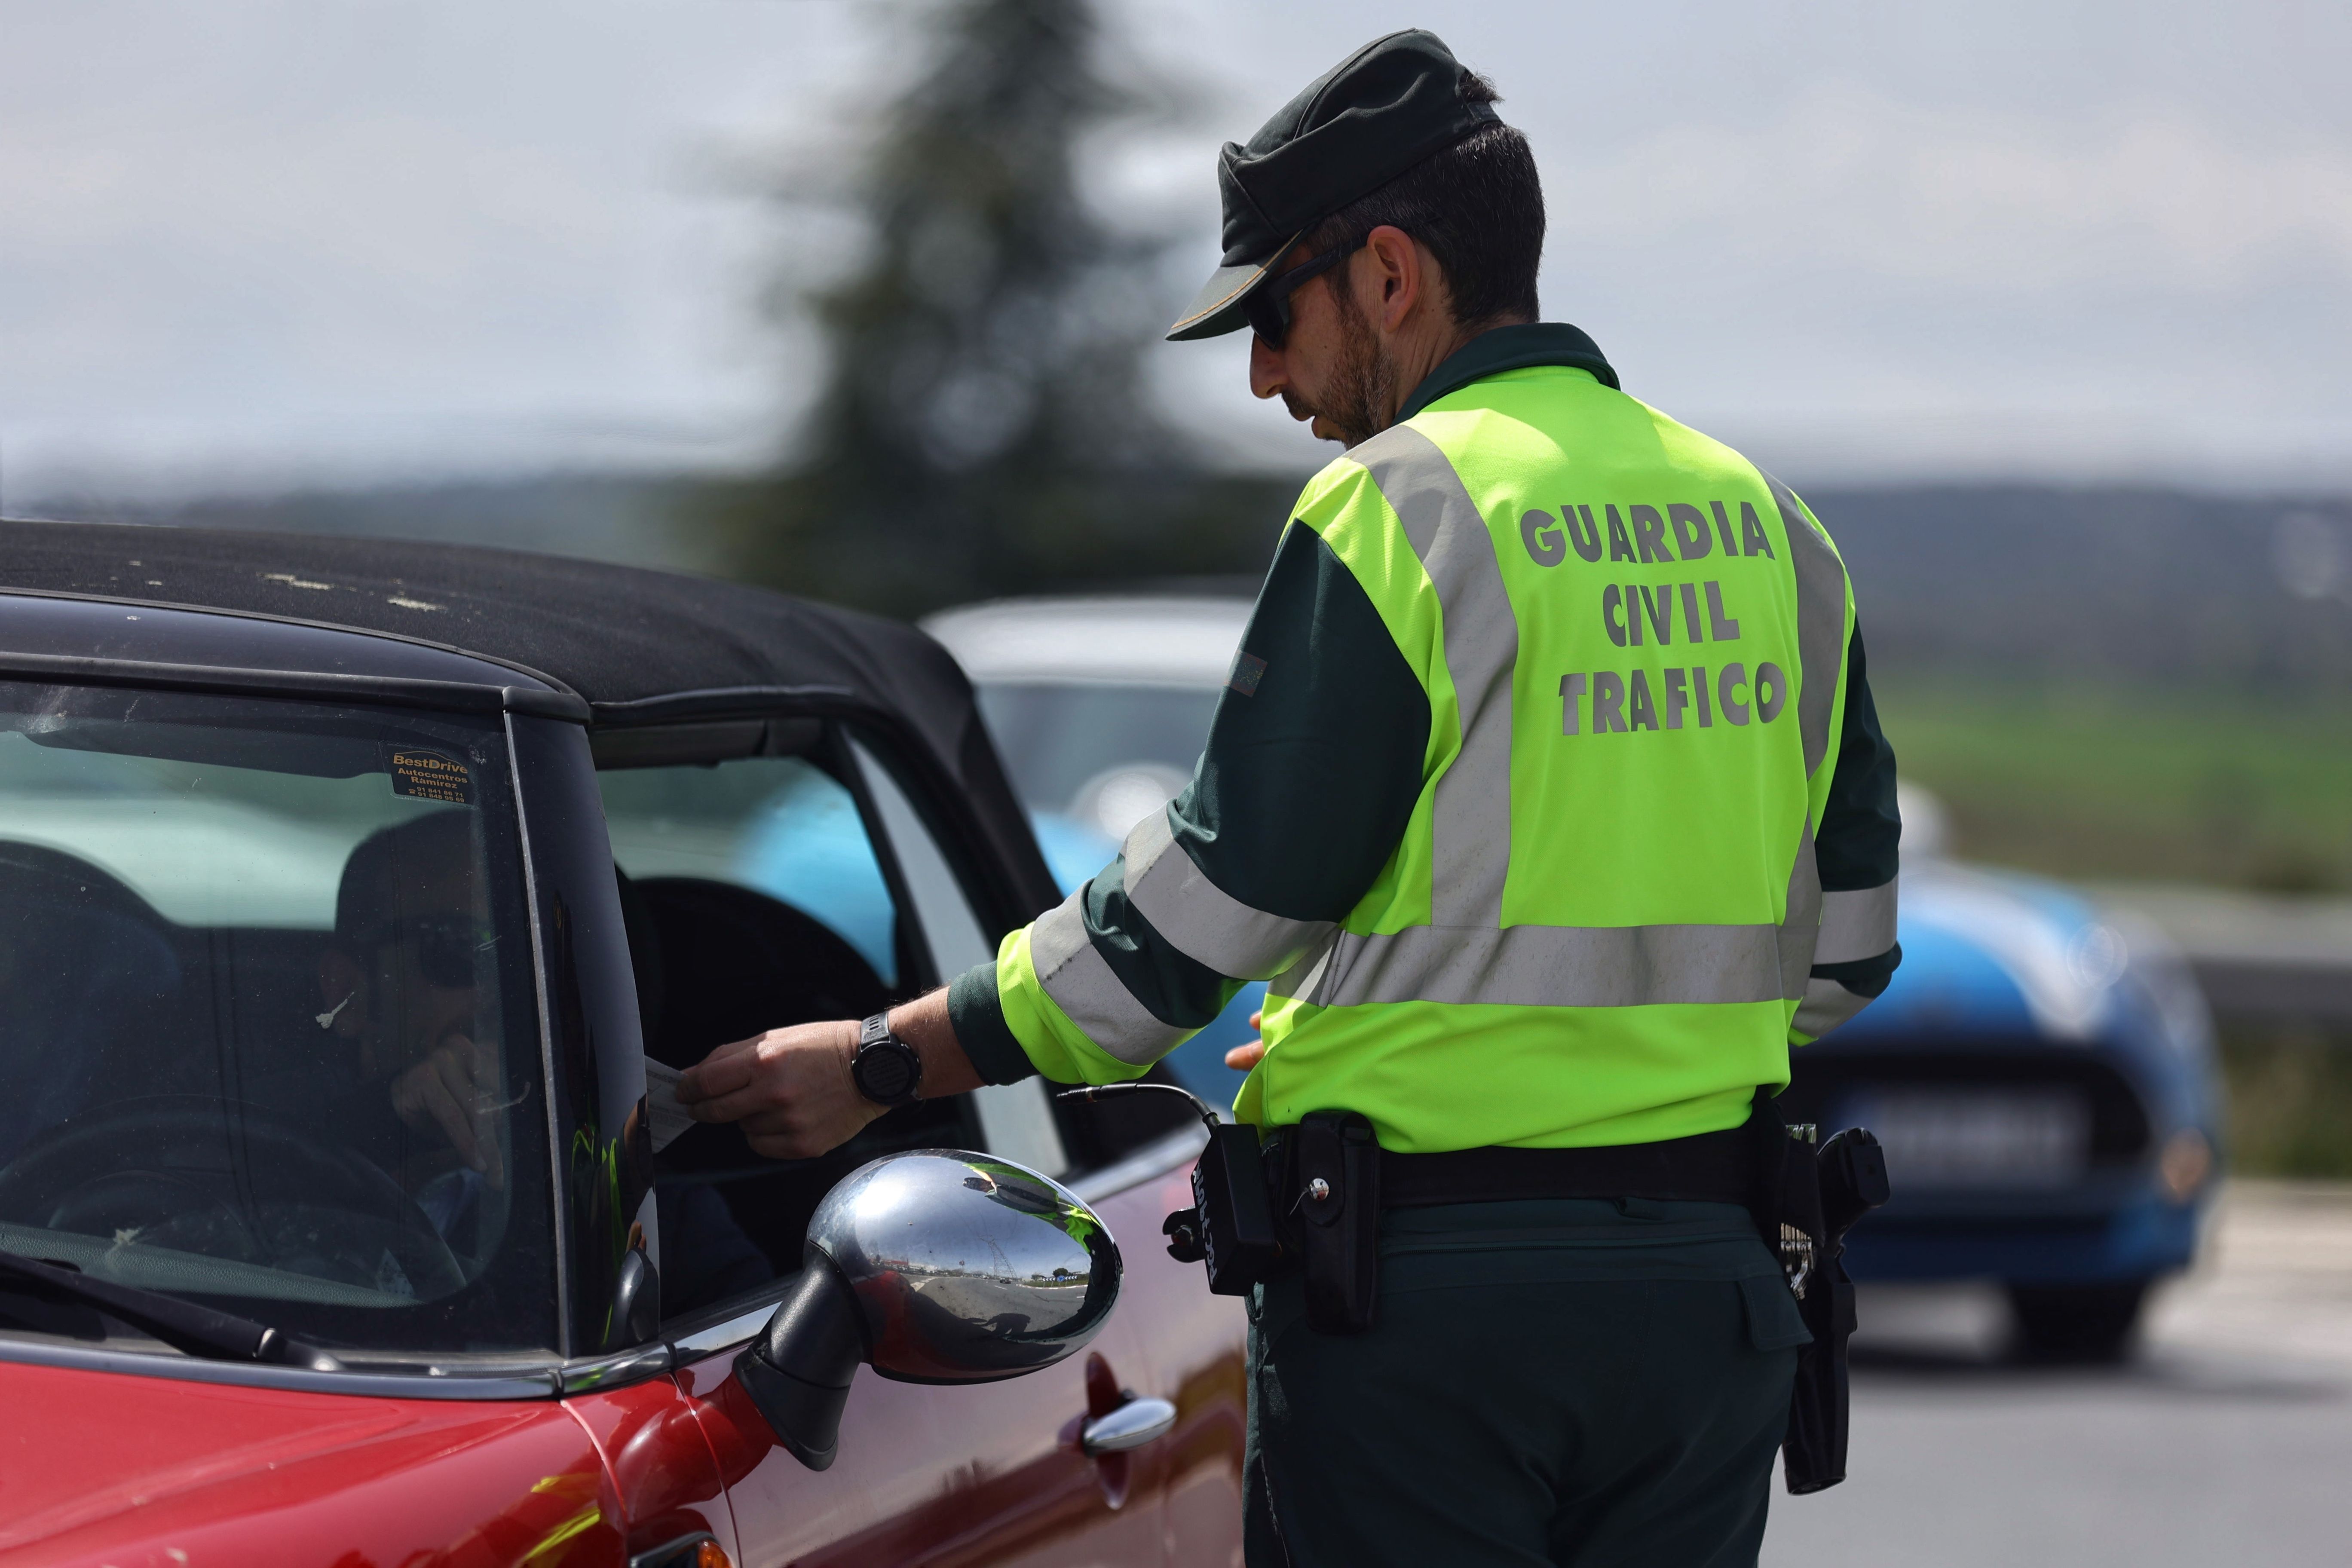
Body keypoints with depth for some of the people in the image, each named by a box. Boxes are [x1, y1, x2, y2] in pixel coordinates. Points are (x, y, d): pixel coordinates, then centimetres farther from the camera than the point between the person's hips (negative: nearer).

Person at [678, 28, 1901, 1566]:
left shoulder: (1397, 512, -10)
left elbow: (1210, 903, -10)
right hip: (1711, 1281, 6)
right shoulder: (1769, 527, 11)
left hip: (1433, 1287, -6)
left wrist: (882, 1064, -2)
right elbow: (1843, 945, 15)